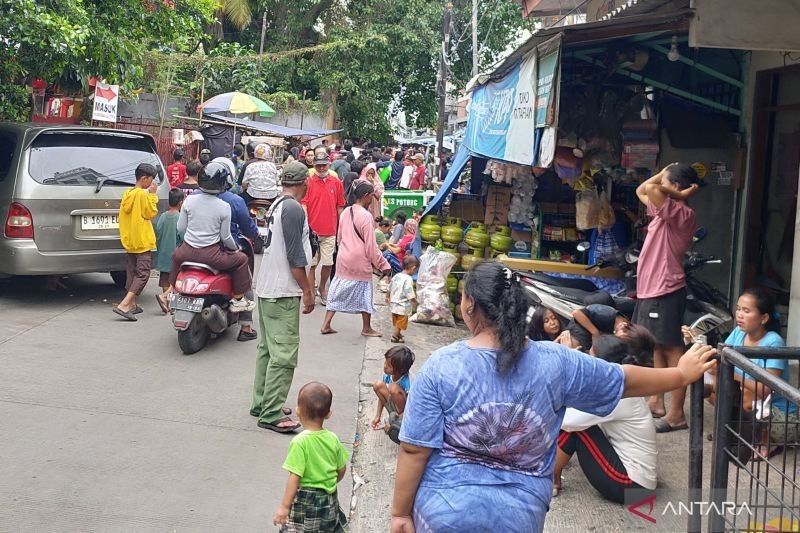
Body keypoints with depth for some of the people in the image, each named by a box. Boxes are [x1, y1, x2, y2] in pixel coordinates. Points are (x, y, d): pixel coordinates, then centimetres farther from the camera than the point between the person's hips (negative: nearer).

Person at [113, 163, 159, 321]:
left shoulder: (127, 193, 11)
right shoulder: (142, 194, -14)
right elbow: (151, 213, -9)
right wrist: (152, 195, -5)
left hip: (128, 240, 9)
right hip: (142, 240, -9)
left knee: (132, 273, 15)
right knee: (143, 274, -9)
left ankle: (132, 305, 20)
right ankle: (124, 305, -21)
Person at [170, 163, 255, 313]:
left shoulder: (189, 200, -3)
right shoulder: (224, 207, -10)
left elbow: (180, 228, 4)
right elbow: (225, 236, -5)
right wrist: (235, 248, 15)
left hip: (188, 251, 4)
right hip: (211, 254, -4)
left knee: (176, 255, 38)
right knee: (241, 259, 17)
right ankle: (238, 300, 19)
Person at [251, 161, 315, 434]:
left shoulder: (276, 205, 13)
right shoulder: (294, 209, -16)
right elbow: (295, 256, -19)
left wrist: (306, 285, 24)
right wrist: (307, 291, -12)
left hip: (266, 288, 10)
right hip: (283, 291, -10)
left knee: (267, 348, 15)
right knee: (284, 354, -7)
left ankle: (262, 403, 23)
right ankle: (271, 414, -6)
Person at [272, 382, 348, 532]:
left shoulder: (300, 442, -21)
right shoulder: (333, 439, -4)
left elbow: (295, 477, -22)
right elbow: (342, 470, 6)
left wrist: (284, 506, -17)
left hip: (305, 501, -6)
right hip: (329, 500, 6)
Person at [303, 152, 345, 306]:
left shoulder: (336, 182, 5)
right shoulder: (309, 181, -2)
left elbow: (340, 207, 10)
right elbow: (303, 204, -7)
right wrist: (305, 225, -20)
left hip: (330, 231, 2)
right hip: (312, 231, -2)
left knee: (328, 263, 8)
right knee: (312, 264, 3)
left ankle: (322, 288, 30)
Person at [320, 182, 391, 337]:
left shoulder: (345, 212, 5)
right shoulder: (366, 216, -17)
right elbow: (370, 245, -15)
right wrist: (383, 264, -8)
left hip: (343, 259, 7)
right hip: (360, 262, -7)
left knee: (338, 292, 13)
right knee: (365, 293, 9)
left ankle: (326, 325, 13)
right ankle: (366, 328, 19)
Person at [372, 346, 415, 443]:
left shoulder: (408, 383, -32)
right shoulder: (388, 375, -12)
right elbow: (382, 395, 2)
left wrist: (390, 424, -26)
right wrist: (377, 416, -2)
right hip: (397, 409, 7)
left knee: (394, 388, -31)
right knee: (378, 385, -10)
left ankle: (400, 421, -12)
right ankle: (394, 416, -2)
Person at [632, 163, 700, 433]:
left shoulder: (682, 213, -17)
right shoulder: (667, 210, 12)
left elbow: (650, 189, -31)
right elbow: (641, 191, 24)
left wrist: (678, 194, -13)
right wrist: (666, 170, 14)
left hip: (665, 292, -10)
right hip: (651, 290, 10)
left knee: (672, 350, -6)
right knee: (655, 346, 17)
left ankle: (677, 414, -1)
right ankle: (657, 403, 29)